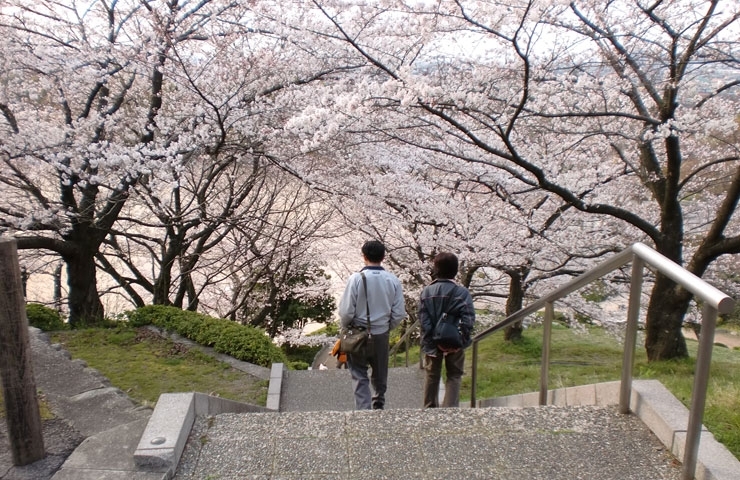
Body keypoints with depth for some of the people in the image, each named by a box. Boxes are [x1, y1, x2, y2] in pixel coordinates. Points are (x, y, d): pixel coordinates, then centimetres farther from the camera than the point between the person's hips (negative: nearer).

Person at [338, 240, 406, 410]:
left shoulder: (356, 278, -17)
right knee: (380, 374, 22)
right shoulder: (393, 280, -7)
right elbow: (399, 313, -4)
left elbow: (346, 311, -15)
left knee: (360, 376, 9)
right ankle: (378, 405, 41)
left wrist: (345, 327, 5)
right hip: (382, 335, 4)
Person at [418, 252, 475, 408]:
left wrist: (430, 341, -10)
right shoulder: (462, 292, -11)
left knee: (432, 376, 18)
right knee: (454, 377, 11)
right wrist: (462, 341, -11)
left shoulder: (426, 291, -7)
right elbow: (468, 319, -18)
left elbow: (423, 319, -12)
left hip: (432, 342, 2)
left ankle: (430, 408, 30)